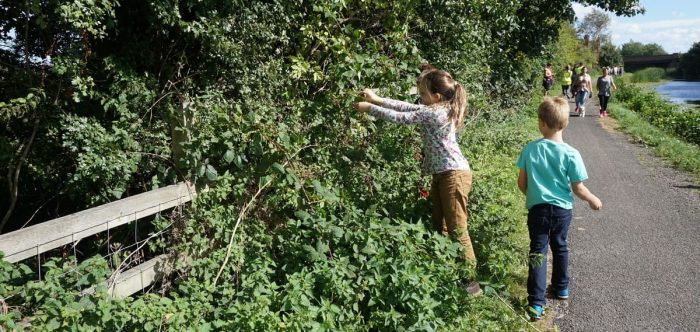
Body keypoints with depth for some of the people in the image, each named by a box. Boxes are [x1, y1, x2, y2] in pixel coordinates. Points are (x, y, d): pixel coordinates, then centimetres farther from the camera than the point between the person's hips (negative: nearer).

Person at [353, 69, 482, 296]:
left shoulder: (436, 114, -21)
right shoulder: (439, 109, 9)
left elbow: (400, 117, -18)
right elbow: (407, 107, 13)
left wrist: (370, 108, -9)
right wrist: (377, 99, 10)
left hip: (454, 174, -10)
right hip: (441, 174, 10)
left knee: (457, 228, -6)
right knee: (440, 226, 15)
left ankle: (471, 281, 2)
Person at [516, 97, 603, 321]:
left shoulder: (530, 149, -9)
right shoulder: (571, 154, -12)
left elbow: (522, 183, -1)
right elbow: (578, 189, -7)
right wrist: (593, 200, 13)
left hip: (537, 208, -1)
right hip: (562, 209, 1)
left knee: (538, 253, 1)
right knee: (560, 247, 22)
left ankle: (536, 303, -5)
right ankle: (561, 288, 40)